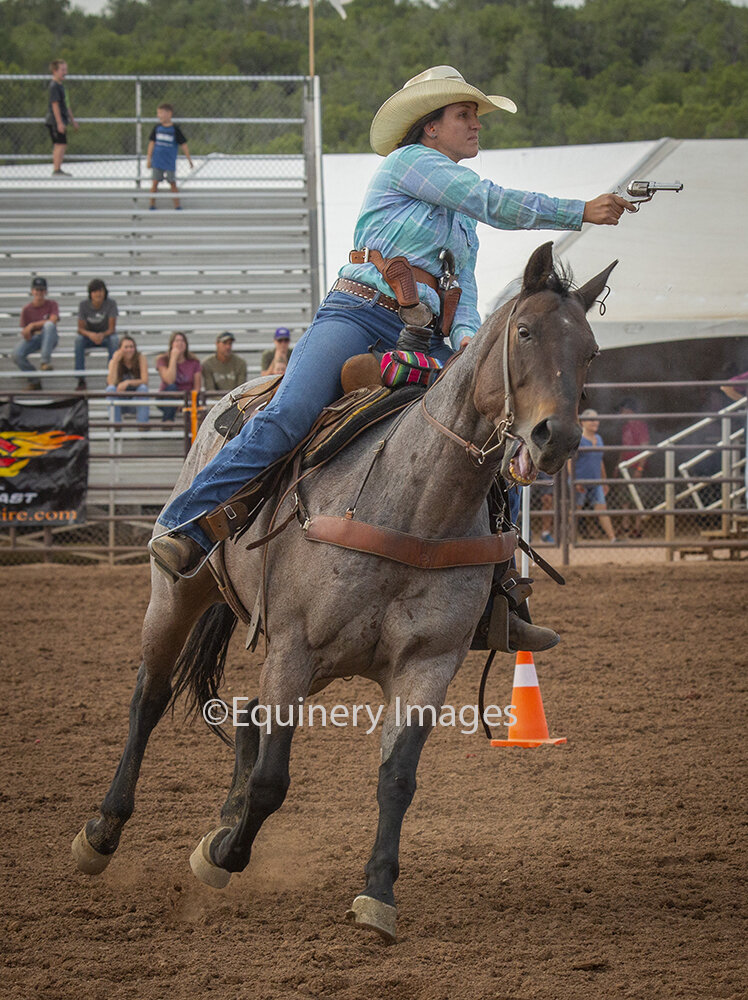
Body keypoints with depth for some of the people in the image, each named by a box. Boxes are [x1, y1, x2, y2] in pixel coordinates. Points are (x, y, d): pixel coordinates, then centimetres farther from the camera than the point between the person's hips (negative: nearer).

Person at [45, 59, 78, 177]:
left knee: (58, 145, 12)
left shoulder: (60, 86, 16)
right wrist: (59, 122, -24)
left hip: (60, 121, 10)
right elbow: (55, 105, -20)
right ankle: (57, 170, -11)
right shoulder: (54, 86, -14)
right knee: (61, 144, -11)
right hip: (56, 121, -10)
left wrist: (72, 120, 26)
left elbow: (66, 105, 23)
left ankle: (56, 170, 16)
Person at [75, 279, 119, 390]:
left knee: (114, 339, -34)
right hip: (89, 336, 1)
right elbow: (80, 329, -16)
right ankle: (81, 378, -33)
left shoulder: (111, 304, -16)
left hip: (106, 336, -1)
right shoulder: (84, 305, -13)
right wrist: (90, 335, -40)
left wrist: (102, 335, -43)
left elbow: (112, 329, -20)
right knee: (78, 339, -32)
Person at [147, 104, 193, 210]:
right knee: (155, 182, 1)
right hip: (157, 161, 2)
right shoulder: (157, 128, 2)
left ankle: (177, 205, 12)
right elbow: (152, 143, 9)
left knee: (172, 183, 4)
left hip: (170, 162, -2)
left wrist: (189, 159, 1)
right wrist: (149, 158, 7)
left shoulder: (175, 129, -5)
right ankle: (152, 204, 11)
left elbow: (183, 145, 0)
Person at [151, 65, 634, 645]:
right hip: (358, 315, -7)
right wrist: (581, 212, -2)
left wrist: (467, 337, -4)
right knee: (288, 416, -31)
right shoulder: (409, 161, 6)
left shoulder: (463, 220, 29)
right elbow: (494, 202, -4)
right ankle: (187, 527, -29)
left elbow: (465, 293, 20)